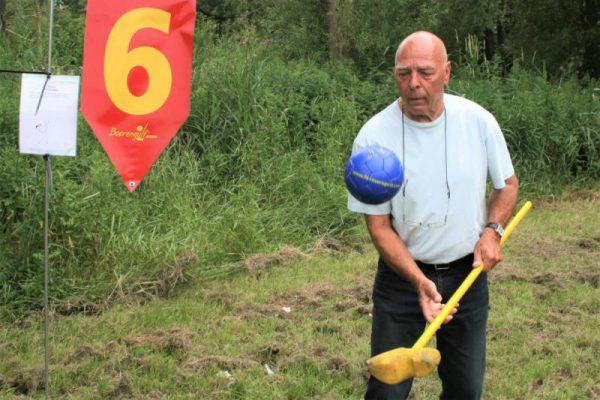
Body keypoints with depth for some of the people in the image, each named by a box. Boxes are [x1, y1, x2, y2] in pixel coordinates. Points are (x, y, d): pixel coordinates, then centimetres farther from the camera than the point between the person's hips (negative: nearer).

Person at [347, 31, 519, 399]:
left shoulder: (479, 121, -9)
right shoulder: (373, 137, -15)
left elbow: (508, 184, 9)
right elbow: (379, 226, -11)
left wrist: (493, 230, -11)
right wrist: (419, 281, -24)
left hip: (468, 274, 2)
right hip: (402, 273, -2)